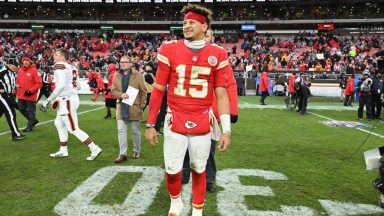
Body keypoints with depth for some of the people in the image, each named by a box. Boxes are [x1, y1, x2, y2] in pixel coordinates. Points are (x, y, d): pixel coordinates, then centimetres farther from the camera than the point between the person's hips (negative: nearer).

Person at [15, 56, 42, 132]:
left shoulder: (34, 70, -10)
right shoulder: (20, 70, 9)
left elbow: (39, 83, -13)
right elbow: (18, 80, 23)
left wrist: (30, 91, -18)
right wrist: (17, 85, 4)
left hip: (31, 95, -7)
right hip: (21, 95, 7)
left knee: (31, 111, 1)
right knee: (22, 109, 12)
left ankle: (29, 126, 11)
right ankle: (33, 120, 29)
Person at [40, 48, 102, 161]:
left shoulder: (60, 66, -13)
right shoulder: (71, 67, 13)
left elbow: (61, 85, -24)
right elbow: (78, 86, 17)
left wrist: (48, 100, -20)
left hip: (67, 101, -10)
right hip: (72, 98, 10)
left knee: (73, 129, -3)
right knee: (59, 123, 22)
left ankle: (95, 149, 0)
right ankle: (63, 150, 30)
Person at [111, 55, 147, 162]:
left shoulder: (137, 75, -4)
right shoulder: (117, 76, 7)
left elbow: (143, 91, -2)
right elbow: (113, 90, 6)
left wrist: (141, 105, -6)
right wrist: (121, 94, -15)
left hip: (134, 107, -3)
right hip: (121, 108, 3)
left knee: (135, 131, 9)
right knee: (121, 130, -1)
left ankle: (137, 151, 27)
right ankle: (123, 154, 5)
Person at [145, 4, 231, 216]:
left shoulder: (217, 54, 0)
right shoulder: (169, 49, -2)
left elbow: (221, 94, 1)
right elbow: (158, 89, 2)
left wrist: (226, 129, -4)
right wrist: (150, 124, 2)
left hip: (202, 124, 1)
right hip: (175, 122, 0)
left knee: (199, 170, 12)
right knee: (172, 171, 5)